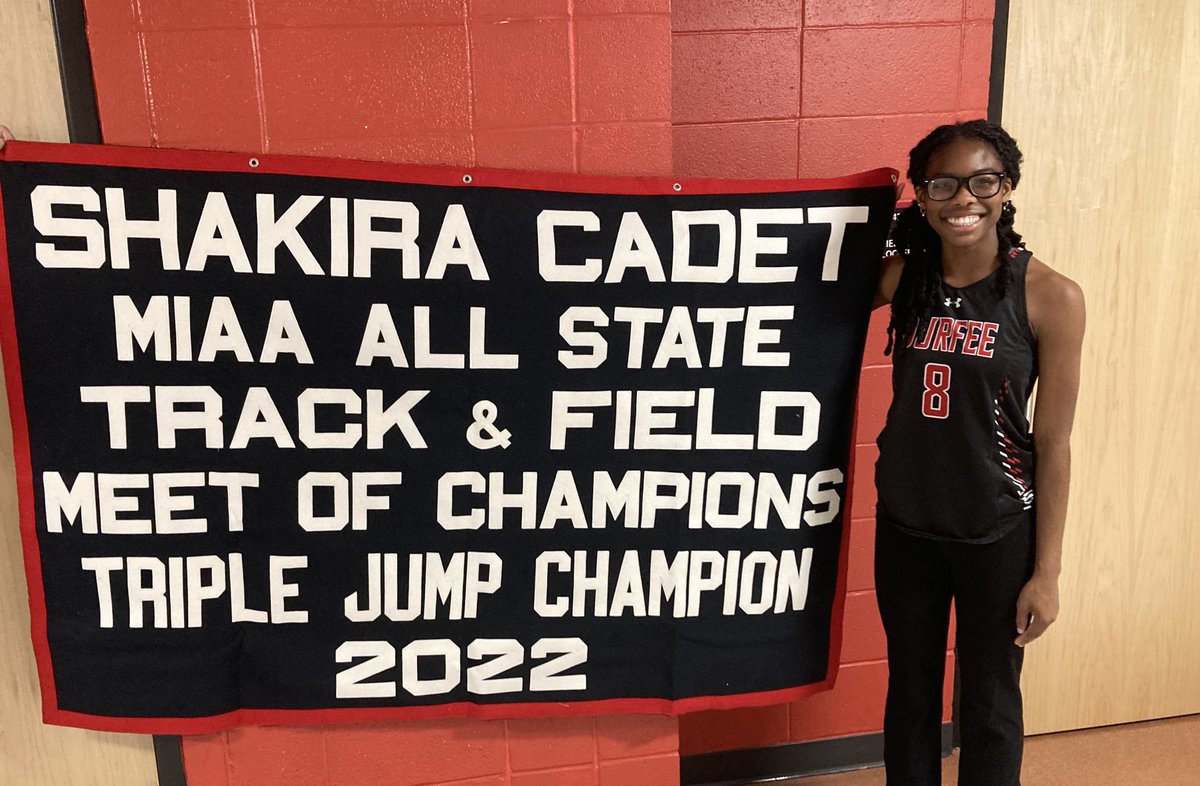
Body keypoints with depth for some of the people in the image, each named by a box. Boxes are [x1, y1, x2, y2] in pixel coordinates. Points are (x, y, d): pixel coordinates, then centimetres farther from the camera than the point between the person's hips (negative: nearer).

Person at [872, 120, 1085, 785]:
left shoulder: (1050, 297, -14)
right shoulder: (900, 277, -5)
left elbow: (1053, 443, -10)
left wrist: (1046, 571, -7)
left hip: (998, 533, -3)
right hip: (905, 524, 3)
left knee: (990, 704, 16)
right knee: (909, 693, 20)